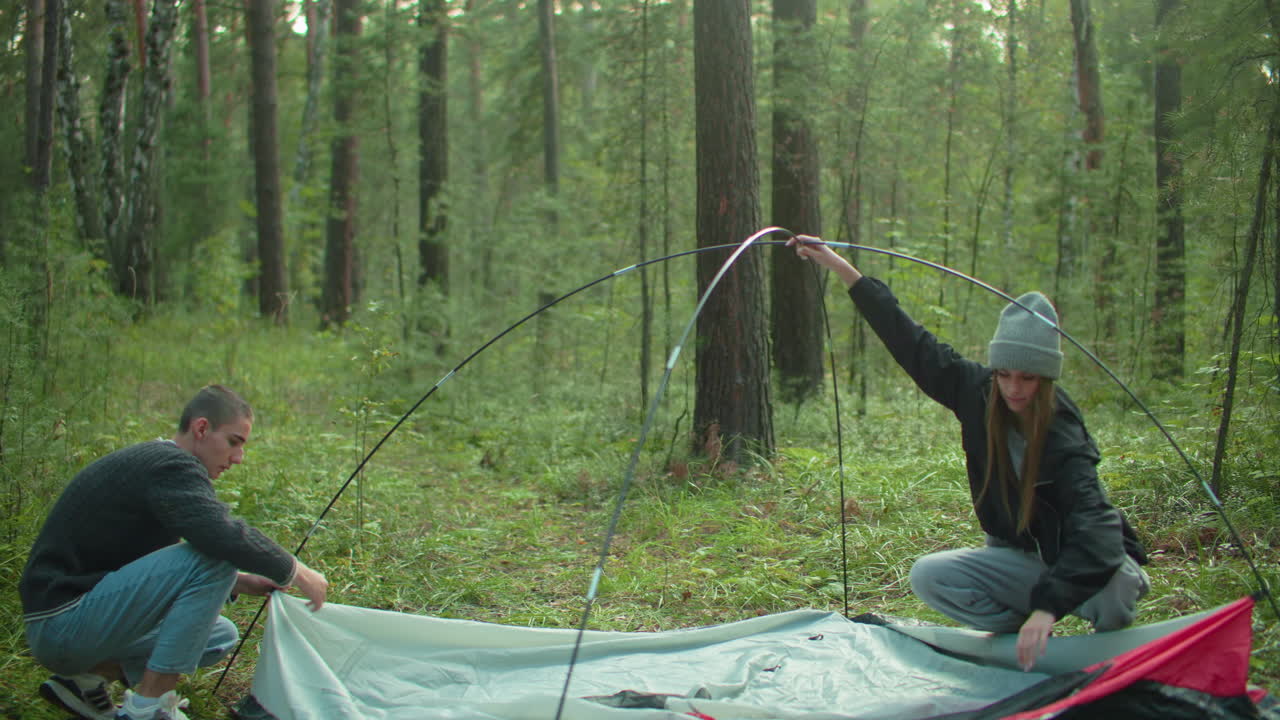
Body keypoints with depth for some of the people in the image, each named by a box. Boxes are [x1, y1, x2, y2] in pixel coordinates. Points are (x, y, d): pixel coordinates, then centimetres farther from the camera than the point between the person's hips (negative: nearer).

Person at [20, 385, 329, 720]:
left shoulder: (150, 460, 17)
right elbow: (224, 536, -31)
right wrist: (295, 572, -15)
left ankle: (87, 678, 9)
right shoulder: (171, 466, -16)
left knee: (221, 637, 16)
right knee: (211, 561, -22)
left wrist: (238, 582, 10)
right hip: (61, 623, -11)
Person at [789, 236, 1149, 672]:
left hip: (1084, 564, -5)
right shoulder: (978, 395, -13)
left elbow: (1093, 529, -41)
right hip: (1023, 561, 5)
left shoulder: (1064, 440, -29)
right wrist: (840, 268, -8)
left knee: (1112, 581, -37)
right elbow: (912, 343, -8)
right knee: (929, 577, -15)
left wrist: (1048, 606, -53)